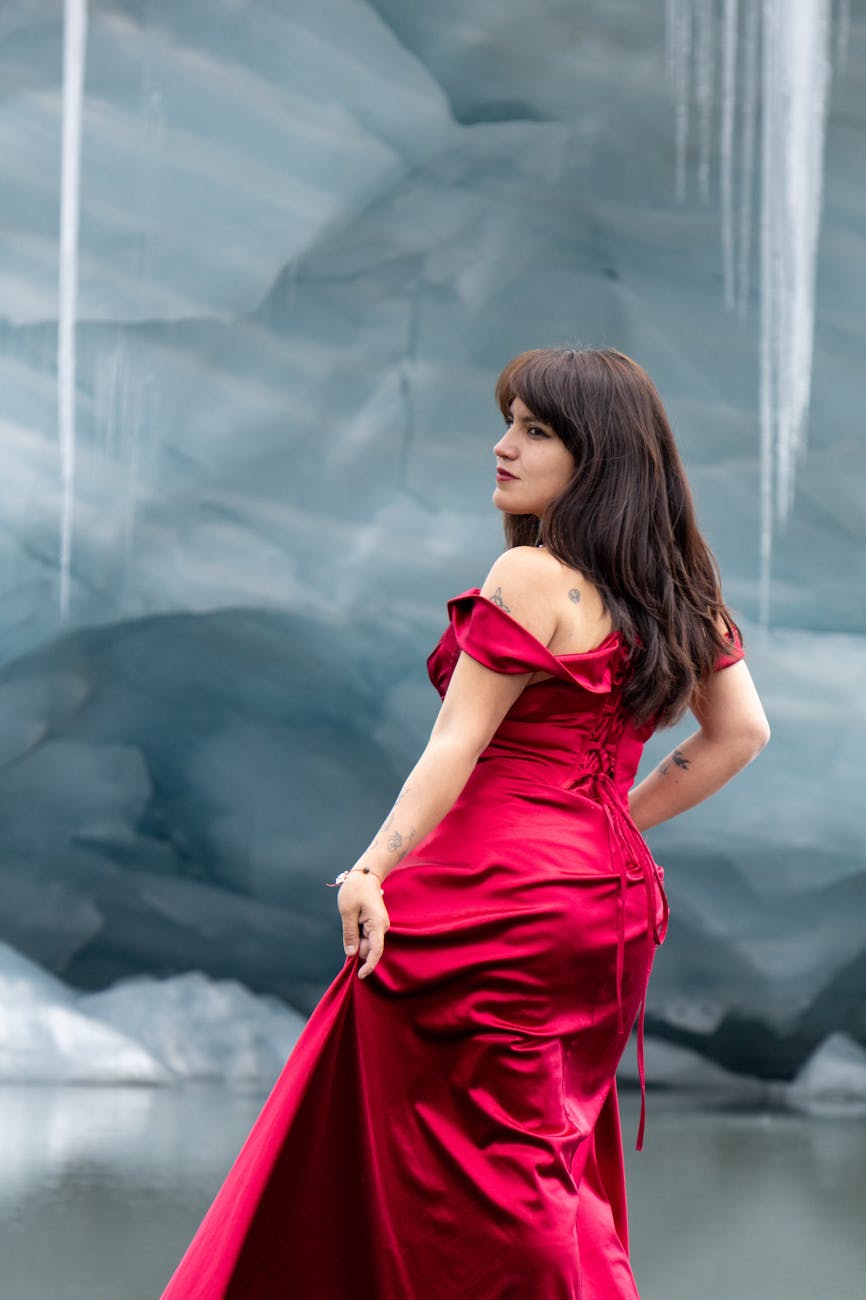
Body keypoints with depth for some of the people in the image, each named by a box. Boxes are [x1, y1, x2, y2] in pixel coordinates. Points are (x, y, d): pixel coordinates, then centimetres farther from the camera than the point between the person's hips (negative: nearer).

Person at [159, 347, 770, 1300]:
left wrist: (372, 870, -14)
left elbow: (457, 747, -16)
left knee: (483, 1173, -2)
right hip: (615, 898, 8)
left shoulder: (532, 578, -13)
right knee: (550, 1166, 16)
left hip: (497, 896, -8)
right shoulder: (676, 590, 9)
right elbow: (740, 733, 14)